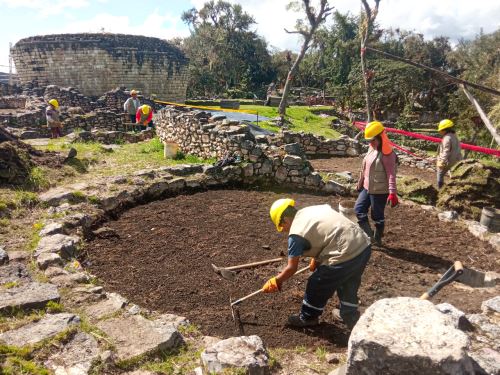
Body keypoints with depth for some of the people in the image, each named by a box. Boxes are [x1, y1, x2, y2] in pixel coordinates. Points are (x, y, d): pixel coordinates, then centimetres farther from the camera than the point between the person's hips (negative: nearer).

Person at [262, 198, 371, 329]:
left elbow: (292, 268, -1)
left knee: (316, 286, 14)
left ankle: (307, 318, 36)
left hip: (346, 255, -8)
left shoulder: (296, 233, -7)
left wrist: (275, 282, 15)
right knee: (348, 285, 31)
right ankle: (350, 316, 49)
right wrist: (317, 259, 31)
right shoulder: (316, 208, 15)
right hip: (364, 245, 8)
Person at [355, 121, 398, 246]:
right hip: (367, 188, 9)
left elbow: (391, 174, -23)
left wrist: (392, 193, -30)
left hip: (380, 191, -8)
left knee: (378, 216, 5)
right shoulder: (371, 148, 8)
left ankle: (377, 239, 22)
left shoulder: (387, 153, -18)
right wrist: (360, 183, 22)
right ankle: (369, 236, 17)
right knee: (359, 209, 8)